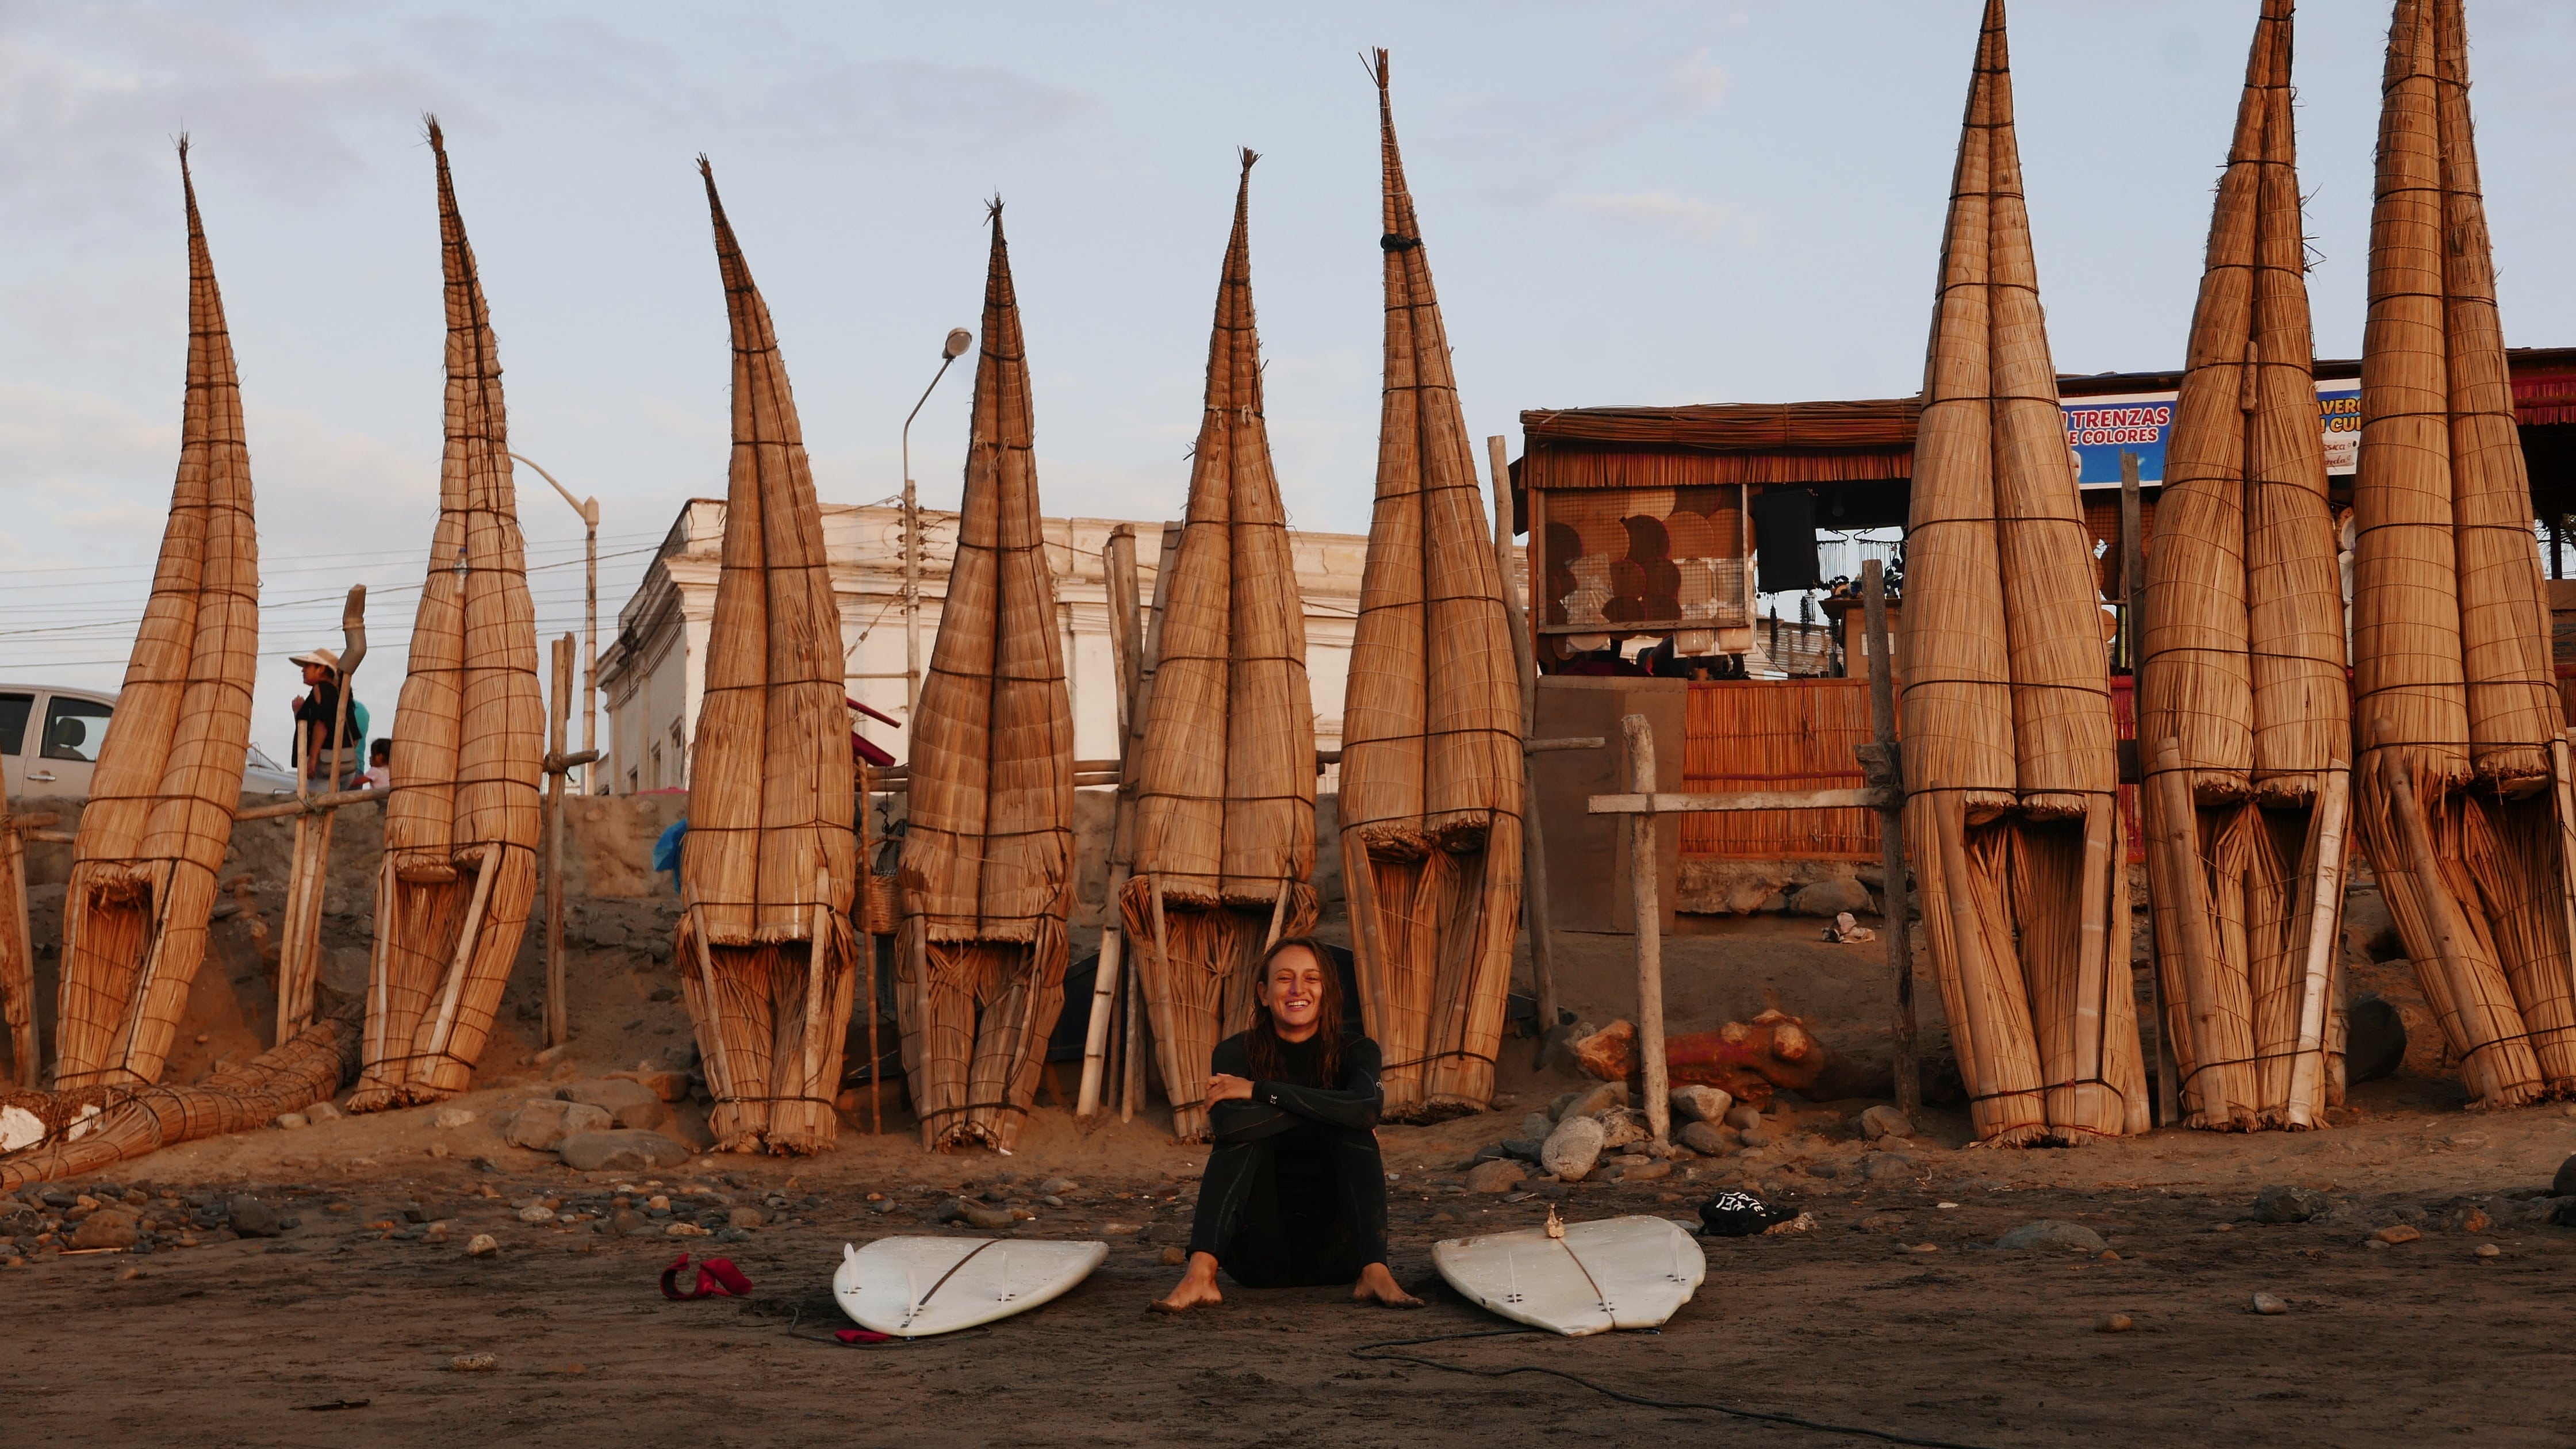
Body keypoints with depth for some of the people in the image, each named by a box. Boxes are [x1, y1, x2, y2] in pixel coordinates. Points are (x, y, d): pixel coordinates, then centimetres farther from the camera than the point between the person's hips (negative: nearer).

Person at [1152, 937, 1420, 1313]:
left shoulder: (1355, 1052, 1)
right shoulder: (1236, 1053, -1)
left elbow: (1366, 1108, -25)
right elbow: (1228, 1123, -25)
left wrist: (1259, 1091, -20)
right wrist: (1321, 1106, -19)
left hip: (1333, 1251, 0)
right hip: (1261, 1251, 0)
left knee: (1354, 1131, -20)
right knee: (1246, 1133, -22)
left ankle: (1374, 1272, -37)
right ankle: (1200, 1274, -41)